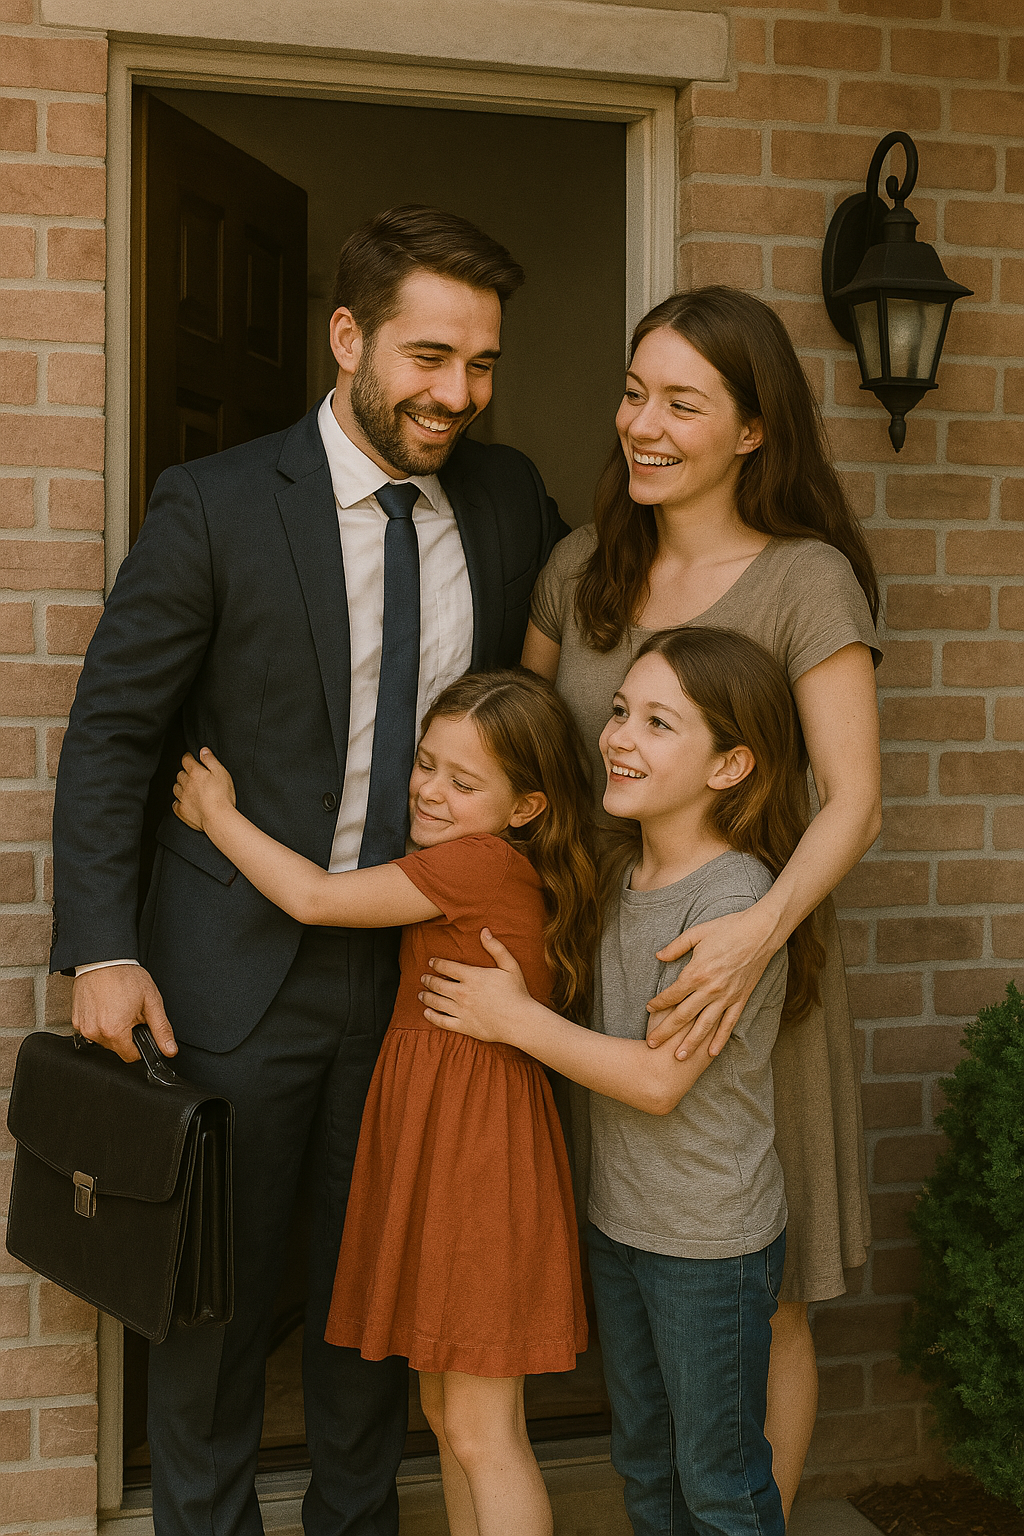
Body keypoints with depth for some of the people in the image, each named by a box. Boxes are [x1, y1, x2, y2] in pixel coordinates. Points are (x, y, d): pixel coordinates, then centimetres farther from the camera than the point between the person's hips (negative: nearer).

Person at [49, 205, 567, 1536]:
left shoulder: (509, 500, 2)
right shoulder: (215, 505, -10)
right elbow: (111, 730, -7)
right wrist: (103, 948, -16)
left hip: (418, 967, 4)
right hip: (240, 970, -3)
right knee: (215, 1288, 12)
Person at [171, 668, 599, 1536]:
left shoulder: (484, 862, -17)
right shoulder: (467, 868, 11)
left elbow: (315, 897, -14)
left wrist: (216, 813, -2)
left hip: (481, 1139, -10)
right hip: (429, 1131, 10)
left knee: (483, 1430, -1)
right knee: (445, 1411, 18)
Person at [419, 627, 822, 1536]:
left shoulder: (736, 900, -23)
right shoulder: (624, 874, 2)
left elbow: (660, 1079, -23)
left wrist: (516, 1018, -17)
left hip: (712, 1242, -7)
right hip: (619, 1219, 8)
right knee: (643, 1462, 23)